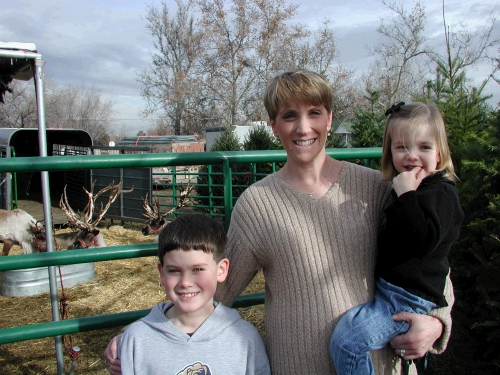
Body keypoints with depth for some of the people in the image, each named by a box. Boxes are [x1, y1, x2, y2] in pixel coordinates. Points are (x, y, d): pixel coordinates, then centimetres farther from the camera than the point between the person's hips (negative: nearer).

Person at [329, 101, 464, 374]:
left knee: (347, 339, -20)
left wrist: (406, 195, -27)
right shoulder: (401, 189, 13)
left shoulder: (441, 194, -12)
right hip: (382, 287, 10)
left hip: (409, 298, -10)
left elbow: (425, 240, -30)